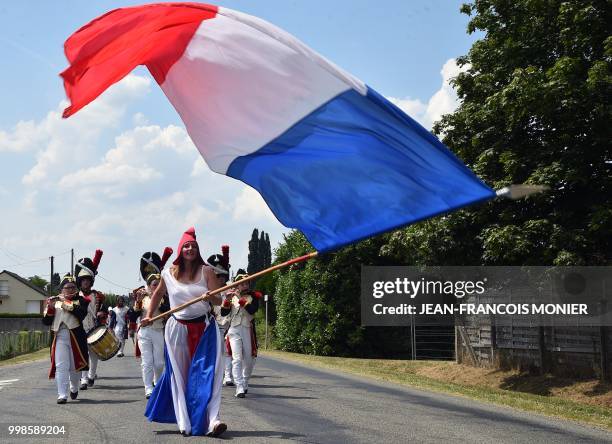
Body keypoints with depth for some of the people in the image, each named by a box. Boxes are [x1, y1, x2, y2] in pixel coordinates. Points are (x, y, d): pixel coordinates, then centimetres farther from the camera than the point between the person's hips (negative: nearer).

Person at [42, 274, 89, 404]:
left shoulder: (80, 300, 6)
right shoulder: (55, 301, 10)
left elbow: (82, 313, -15)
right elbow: (46, 321, 6)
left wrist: (66, 303, -15)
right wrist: (50, 306, -10)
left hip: (76, 336, 0)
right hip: (60, 336, 0)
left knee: (74, 366, 10)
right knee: (61, 366, -10)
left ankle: (74, 389, 36)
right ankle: (62, 395, -13)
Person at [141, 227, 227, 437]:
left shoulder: (206, 271, -3)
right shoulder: (169, 273, 3)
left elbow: (219, 300, -6)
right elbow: (157, 294, 21)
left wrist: (210, 297, -27)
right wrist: (148, 316, 16)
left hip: (204, 328, -1)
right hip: (178, 329, 1)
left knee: (208, 373, -10)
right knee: (180, 376, 3)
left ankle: (212, 421, -15)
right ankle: (185, 424, 9)